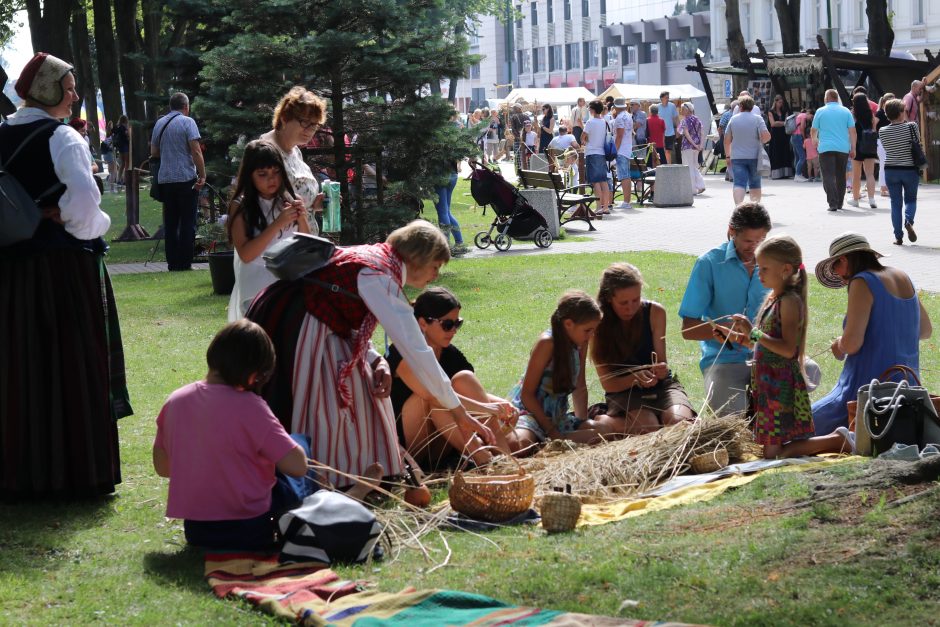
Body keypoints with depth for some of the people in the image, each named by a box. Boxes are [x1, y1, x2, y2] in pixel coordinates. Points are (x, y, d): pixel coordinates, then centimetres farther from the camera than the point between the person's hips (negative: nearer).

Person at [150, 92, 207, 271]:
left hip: (165, 179, 5)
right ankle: (185, 263, -3)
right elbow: (196, 151, -14)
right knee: (187, 223, 0)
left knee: (170, 223, 9)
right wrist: (202, 175, -11)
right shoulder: (187, 122, -6)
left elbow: (154, 152, 17)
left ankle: (173, 263, 8)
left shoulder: (159, 123, 11)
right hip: (186, 178, -5)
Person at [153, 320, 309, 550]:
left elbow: (162, 468, 9)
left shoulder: (175, 401, -3)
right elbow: (298, 467, -19)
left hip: (195, 532, 6)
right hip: (249, 534, -6)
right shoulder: (249, 407, -20)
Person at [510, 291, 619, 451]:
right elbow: (527, 394, -16)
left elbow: (579, 387, 14)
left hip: (558, 417, 8)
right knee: (521, 443, -42)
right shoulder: (547, 343, -17)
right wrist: (551, 431, -18)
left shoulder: (581, 344, 5)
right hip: (528, 412, -8)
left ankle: (544, 444, -18)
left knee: (610, 424, -12)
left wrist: (583, 422, 1)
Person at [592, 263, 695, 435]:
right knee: (649, 429, -34)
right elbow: (608, 383, -11)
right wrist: (636, 378, -31)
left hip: (661, 385, 3)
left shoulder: (655, 312, -6)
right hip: (624, 392, -3)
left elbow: (660, 360, -4)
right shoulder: (598, 326, -12)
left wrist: (662, 370, -30)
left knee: (681, 422, -30)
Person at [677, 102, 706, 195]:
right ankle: (701, 185, 6)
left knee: (689, 168, 1)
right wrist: (701, 144, -4)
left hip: (688, 146, -7)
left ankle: (692, 189, 2)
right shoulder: (697, 120, 9)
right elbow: (702, 133, 3)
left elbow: (686, 134, -19)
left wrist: (694, 144, -20)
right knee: (694, 166, 17)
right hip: (696, 146, 7)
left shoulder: (685, 121, -10)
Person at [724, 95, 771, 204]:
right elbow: (766, 136, -15)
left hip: (737, 157, 0)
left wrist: (727, 155, 15)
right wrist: (761, 141, 8)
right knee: (755, 184, 16)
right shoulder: (757, 119, -4)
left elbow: (727, 139, 5)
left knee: (739, 183, -9)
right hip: (754, 156, 0)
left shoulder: (733, 119, 2)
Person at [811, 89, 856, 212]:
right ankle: (839, 203, 22)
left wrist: (815, 141, 30)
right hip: (843, 149, 3)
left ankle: (833, 203, -20)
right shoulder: (846, 111, 6)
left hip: (826, 148, -3)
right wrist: (853, 149, 8)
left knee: (828, 176, -6)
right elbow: (852, 131, 2)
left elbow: (814, 130, 9)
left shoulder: (820, 111, 2)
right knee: (841, 176, 16)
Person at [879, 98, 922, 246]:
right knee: (911, 199, 16)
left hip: (891, 171, 1)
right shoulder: (911, 127, -11)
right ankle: (909, 220, -14)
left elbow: (887, 148, 7)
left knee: (896, 202, 8)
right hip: (910, 169, -1)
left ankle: (898, 236, 4)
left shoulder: (882, 131, -6)